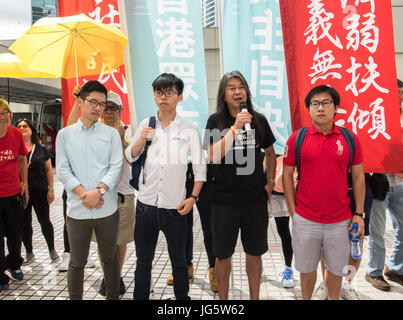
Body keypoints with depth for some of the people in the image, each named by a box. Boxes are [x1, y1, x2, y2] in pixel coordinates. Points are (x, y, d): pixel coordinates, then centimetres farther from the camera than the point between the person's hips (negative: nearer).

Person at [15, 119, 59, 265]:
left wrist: (51, 189, 0)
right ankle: (29, 253, 27)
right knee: (25, 224, 10)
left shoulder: (41, 149, 4)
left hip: (40, 191, -1)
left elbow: (49, 170, 5)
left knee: (45, 221, 6)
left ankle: (52, 249, 25)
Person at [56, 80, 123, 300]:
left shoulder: (111, 134, 5)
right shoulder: (65, 135, 7)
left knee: (110, 258, 14)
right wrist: (83, 193, -13)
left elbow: (116, 167, -3)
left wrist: (98, 191, -17)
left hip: (107, 208, 0)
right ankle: (74, 298, 29)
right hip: (77, 209, 0)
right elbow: (62, 170, 0)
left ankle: (113, 297, 30)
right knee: (77, 262, 11)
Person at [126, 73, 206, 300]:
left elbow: (200, 167, -1)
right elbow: (130, 156, 12)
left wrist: (193, 198, -10)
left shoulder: (189, 129, -1)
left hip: (175, 207, -2)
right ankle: (140, 297, 32)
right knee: (143, 260, 15)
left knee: (179, 261, 14)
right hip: (146, 204, 2)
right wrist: (141, 139, -7)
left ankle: (183, 297, 33)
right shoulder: (146, 125, 6)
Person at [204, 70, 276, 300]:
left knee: (254, 252, 15)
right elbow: (213, 157, -18)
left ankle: (255, 297, 35)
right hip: (225, 199, -1)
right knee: (223, 255, 12)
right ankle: (223, 298, 33)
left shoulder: (259, 120, 2)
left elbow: (270, 153, 16)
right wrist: (235, 127, -22)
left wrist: (270, 181, 8)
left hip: (256, 199, 2)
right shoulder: (216, 121, -4)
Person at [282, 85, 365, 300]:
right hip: (305, 220, -1)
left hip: (340, 221, 1)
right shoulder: (297, 138, -4)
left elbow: (358, 176, 6)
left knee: (336, 268, 17)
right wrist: (293, 211, -2)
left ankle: (333, 299, 41)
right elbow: (287, 174, 1)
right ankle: (306, 299, 38)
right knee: (307, 268, 15)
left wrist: (359, 214, 3)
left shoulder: (350, 139, 0)